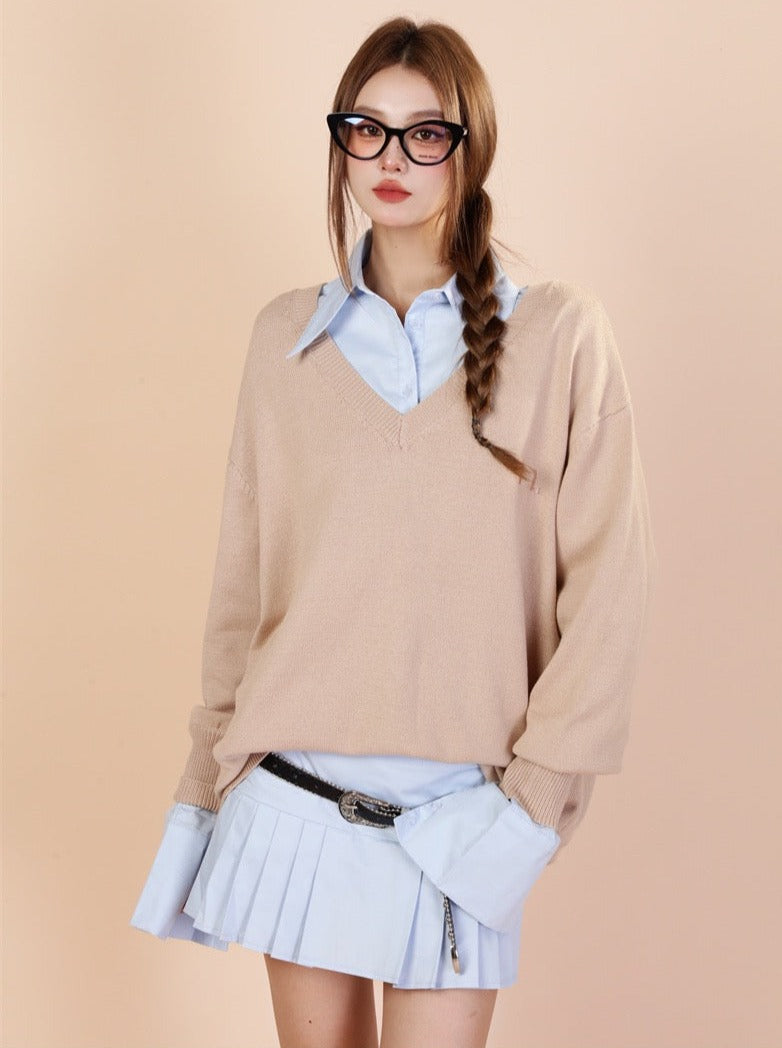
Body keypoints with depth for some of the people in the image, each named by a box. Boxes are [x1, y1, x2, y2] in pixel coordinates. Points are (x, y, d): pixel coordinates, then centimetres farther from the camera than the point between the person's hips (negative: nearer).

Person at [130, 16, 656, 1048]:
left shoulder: (559, 333, -3)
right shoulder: (289, 335, 5)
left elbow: (607, 583, -4)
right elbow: (241, 583, 9)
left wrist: (536, 796, -9)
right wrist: (203, 792, 9)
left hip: (457, 813, -2)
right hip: (293, 797, 2)